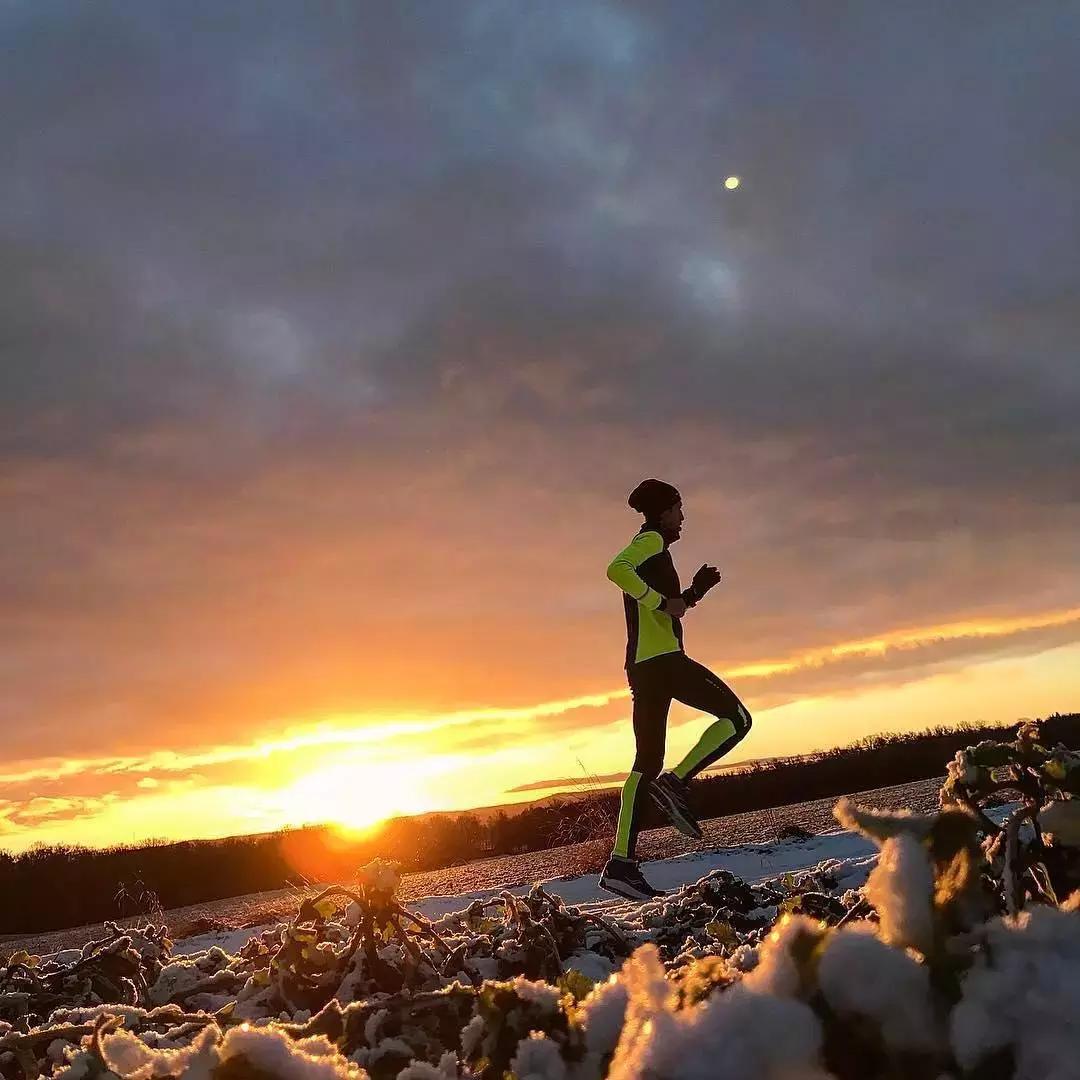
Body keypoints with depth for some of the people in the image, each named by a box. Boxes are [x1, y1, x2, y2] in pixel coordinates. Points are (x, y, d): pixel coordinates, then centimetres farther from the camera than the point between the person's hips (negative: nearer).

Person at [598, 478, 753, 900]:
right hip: (662, 659, -9)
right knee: (736, 717, -4)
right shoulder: (652, 540, 0)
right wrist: (663, 601, -18)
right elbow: (616, 569, -22)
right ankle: (675, 783, -16)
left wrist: (694, 591, 24)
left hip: (643, 666, 10)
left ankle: (620, 864, -1)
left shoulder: (650, 549, 28)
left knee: (647, 761, 5)